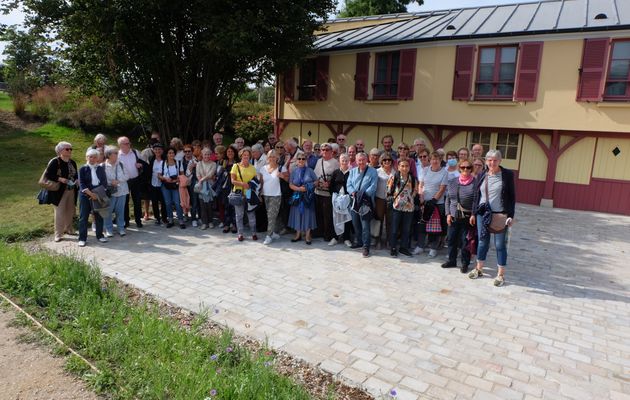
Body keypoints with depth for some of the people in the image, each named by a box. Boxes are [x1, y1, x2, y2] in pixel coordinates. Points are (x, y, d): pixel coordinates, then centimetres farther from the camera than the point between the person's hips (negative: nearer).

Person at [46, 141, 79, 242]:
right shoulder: (54, 162, -11)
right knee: (60, 212, -5)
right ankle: (58, 234, 2)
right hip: (59, 191, -6)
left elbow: (76, 175, 19)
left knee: (70, 211, 14)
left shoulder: (72, 162, 8)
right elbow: (48, 175, -11)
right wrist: (59, 179, -23)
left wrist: (76, 181, -1)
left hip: (71, 190, 6)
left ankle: (68, 228, 32)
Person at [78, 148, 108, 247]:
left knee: (99, 216, 9)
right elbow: (81, 184, -10)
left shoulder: (101, 168, 6)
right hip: (85, 196, -3)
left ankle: (100, 235, 23)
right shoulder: (83, 169, -2)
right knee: (83, 217, 2)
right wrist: (91, 194, -19)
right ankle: (82, 238, 8)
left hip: (99, 196, 3)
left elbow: (105, 182, 5)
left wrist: (101, 193, -8)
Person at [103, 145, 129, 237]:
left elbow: (126, 176, 2)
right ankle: (109, 229, 14)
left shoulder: (121, 164, 5)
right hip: (110, 191, -3)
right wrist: (110, 182, -16)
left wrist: (118, 181, -10)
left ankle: (121, 228, 18)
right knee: (108, 211, 2)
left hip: (121, 191, 3)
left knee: (120, 210, 8)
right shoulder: (103, 166, -7)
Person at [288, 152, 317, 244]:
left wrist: (309, 186, -12)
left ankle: (307, 235, 8)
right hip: (297, 196, 2)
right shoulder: (294, 171, 4)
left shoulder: (309, 170, -1)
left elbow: (316, 181, 3)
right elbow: (290, 185, 2)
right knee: (297, 214, 7)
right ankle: (298, 234, 19)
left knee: (308, 214, -1)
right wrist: (299, 188, -14)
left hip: (308, 196, -2)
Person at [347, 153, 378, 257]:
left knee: (365, 225, -8)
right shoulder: (353, 171, 14)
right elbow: (349, 184, 7)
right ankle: (359, 241, 32)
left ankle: (366, 247, -2)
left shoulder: (372, 172, -2)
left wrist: (364, 194, -20)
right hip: (355, 201, 5)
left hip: (366, 201, -5)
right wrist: (353, 192, -11)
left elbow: (373, 186, -10)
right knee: (355, 223, 14)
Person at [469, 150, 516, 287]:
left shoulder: (507, 175, -3)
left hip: (500, 214, -3)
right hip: (482, 213, 3)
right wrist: (473, 213, 10)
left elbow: (512, 196, -2)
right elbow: (476, 196, 12)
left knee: (500, 244, 3)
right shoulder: (481, 175, 7)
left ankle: (500, 274, 14)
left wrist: (511, 215, -8)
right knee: (482, 242, 11)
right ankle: (479, 269, 25)